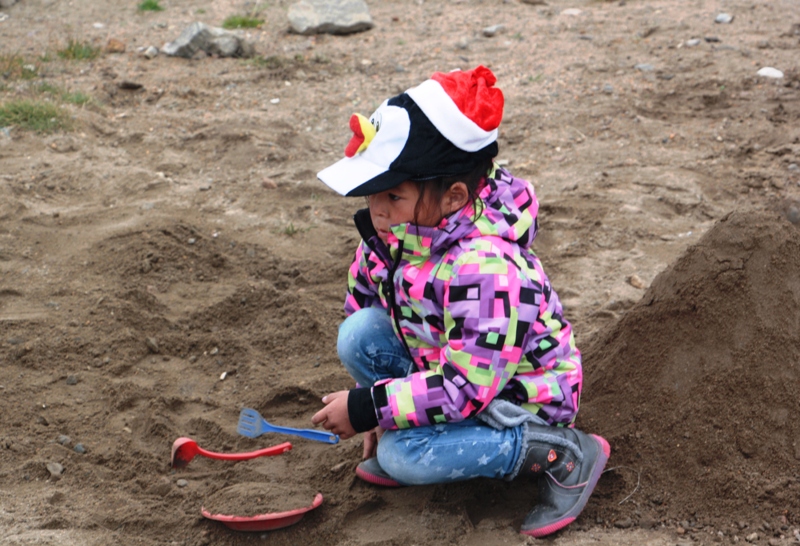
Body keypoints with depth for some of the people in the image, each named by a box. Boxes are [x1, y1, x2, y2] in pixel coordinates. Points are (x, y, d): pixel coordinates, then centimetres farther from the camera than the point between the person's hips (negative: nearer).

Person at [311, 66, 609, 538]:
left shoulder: (485, 268, -35)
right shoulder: (399, 228, -11)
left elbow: (468, 388, -33)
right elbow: (361, 295, 6)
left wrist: (367, 408, -28)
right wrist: (375, 405, 5)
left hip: (518, 394, -7)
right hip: (443, 365, 7)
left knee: (403, 457, -26)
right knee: (358, 335, -14)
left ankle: (563, 452, -12)